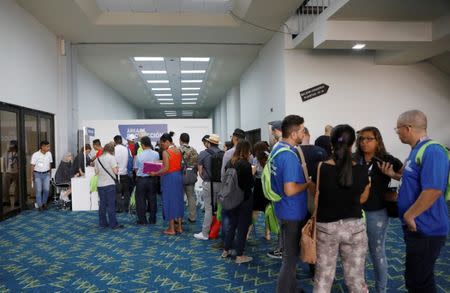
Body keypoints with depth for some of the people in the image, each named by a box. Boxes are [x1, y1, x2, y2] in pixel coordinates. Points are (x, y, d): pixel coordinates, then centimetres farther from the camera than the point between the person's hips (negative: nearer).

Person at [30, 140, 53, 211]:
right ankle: (39, 205, 9)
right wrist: (32, 176, -3)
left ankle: (44, 203, 20)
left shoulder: (49, 154, -1)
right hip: (37, 174, -3)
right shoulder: (35, 155, -11)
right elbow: (32, 166, -6)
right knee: (38, 190, 0)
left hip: (46, 174, 3)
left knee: (46, 189, 0)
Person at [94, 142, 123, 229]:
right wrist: (117, 168, 6)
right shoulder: (111, 157, -8)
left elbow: (96, 171, 14)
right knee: (111, 205, -3)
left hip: (100, 184, 5)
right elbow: (115, 171, -14)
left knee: (102, 205, 12)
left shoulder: (98, 158, 9)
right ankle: (113, 224, 0)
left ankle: (102, 223, 18)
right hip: (110, 184, -5)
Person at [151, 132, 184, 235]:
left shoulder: (166, 152, -15)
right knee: (178, 200, 13)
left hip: (169, 177, -7)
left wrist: (155, 173, -9)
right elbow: (180, 165, 10)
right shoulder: (179, 151, 7)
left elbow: (166, 169, -19)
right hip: (179, 176, 7)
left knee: (169, 201, 3)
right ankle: (179, 227, 20)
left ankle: (171, 229, 10)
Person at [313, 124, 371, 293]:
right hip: (354, 227, 1)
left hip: (325, 227, -1)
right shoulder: (362, 171, -9)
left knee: (323, 278, 14)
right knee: (356, 279, 15)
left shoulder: (320, 169, -14)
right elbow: (362, 199, 6)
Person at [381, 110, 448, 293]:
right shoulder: (417, 151, 12)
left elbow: (433, 190, -29)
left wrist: (409, 215, -21)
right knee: (419, 277, 22)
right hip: (417, 227, 10)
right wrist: (394, 175, 8)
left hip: (425, 229, -10)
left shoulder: (432, 152, -21)